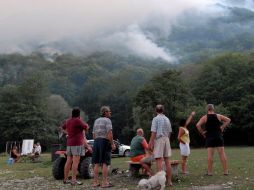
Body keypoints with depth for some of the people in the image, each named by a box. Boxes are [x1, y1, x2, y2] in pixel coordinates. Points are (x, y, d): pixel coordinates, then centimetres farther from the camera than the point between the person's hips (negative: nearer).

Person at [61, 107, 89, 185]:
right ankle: (74, 180, -10)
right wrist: (81, 120, 10)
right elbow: (86, 128, -4)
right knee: (75, 162, -8)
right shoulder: (78, 120, -13)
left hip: (69, 143, 8)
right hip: (77, 143, -8)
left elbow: (63, 127, 28)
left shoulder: (68, 121, 10)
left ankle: (65, 179, 15)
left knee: (68, 161, 10)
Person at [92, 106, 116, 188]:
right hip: (105, 141, -7)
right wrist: (112, 144, -12)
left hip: (96, 141, 7)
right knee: (105, 163, -4)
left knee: (96, 163, 7)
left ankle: (95, 182, 10)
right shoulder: (107, 120, -7)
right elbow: (109, 133, -17)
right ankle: (105, 182, -3)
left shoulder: (96, 121, 17)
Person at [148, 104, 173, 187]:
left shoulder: (156, 119, -5)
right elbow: (169, 132, 15)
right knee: (167, 160, 9)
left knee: (159, 160, -6)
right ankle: (169, 181, 13)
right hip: (166, 139, 6)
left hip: (159, 139, -6)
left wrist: (151, 143, -10)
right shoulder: (167, 119, 13)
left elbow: (154, 132, -12)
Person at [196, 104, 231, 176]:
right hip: (219, 136, 2)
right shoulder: (218, 116, 4)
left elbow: (198, 125, -14)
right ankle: (226, 171, 6)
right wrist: (223, 127, 6)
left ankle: (209, 172, 0)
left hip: (209, 137, -1)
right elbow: (228, 120, 6)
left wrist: (202, 132, -4)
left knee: (210, 155, -2)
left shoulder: (205, 117, -2)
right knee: (222, 154, 3)